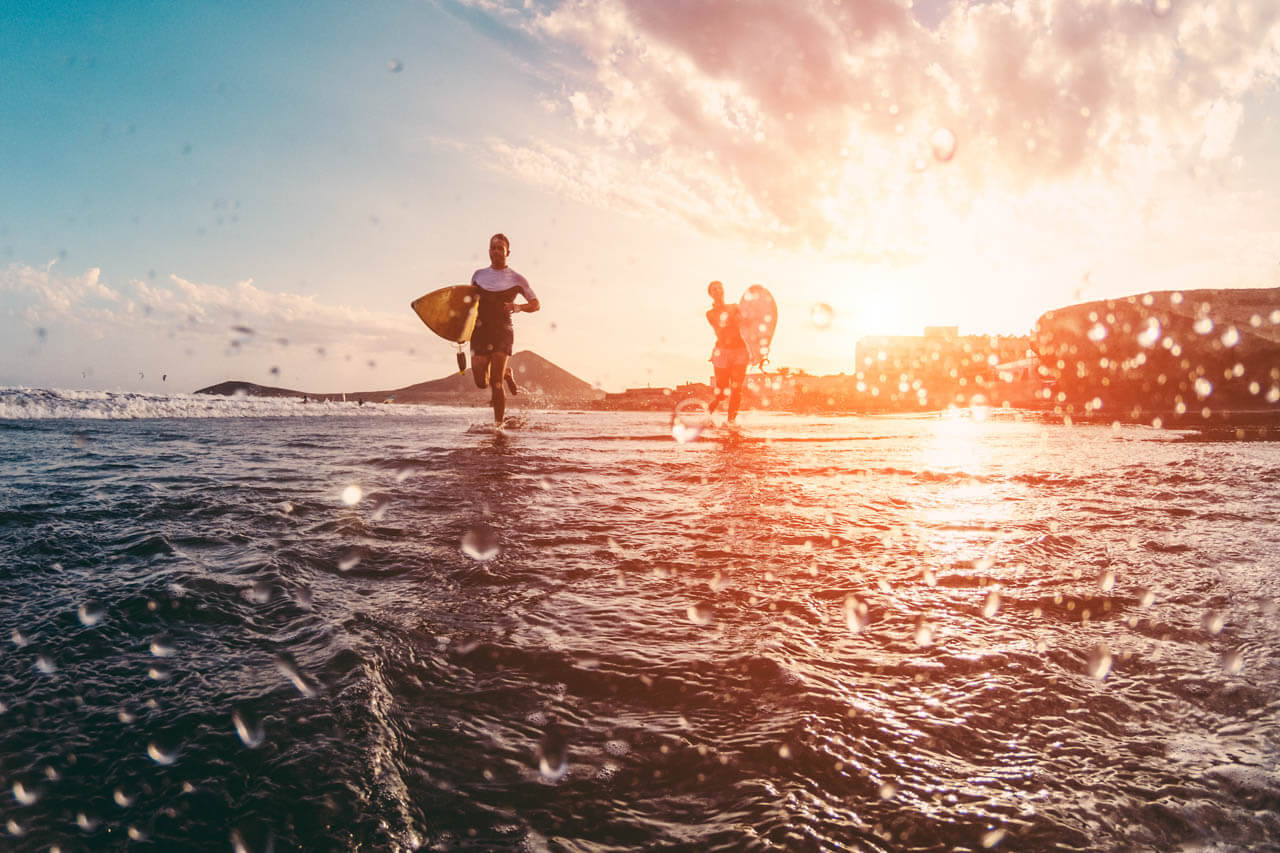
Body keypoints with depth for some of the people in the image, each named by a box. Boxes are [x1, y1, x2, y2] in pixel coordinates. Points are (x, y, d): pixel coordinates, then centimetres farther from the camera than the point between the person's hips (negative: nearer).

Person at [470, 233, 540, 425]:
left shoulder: (516, 279, 4)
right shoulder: (478, 275, 13)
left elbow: (536, 304, 8)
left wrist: (518, 307, -11)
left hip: (502, 331, -3)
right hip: (480, 331, 3)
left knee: (495, 382, -12)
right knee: (481, 382, 0)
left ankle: (499, 423, -2)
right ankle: (506, 373, 31)